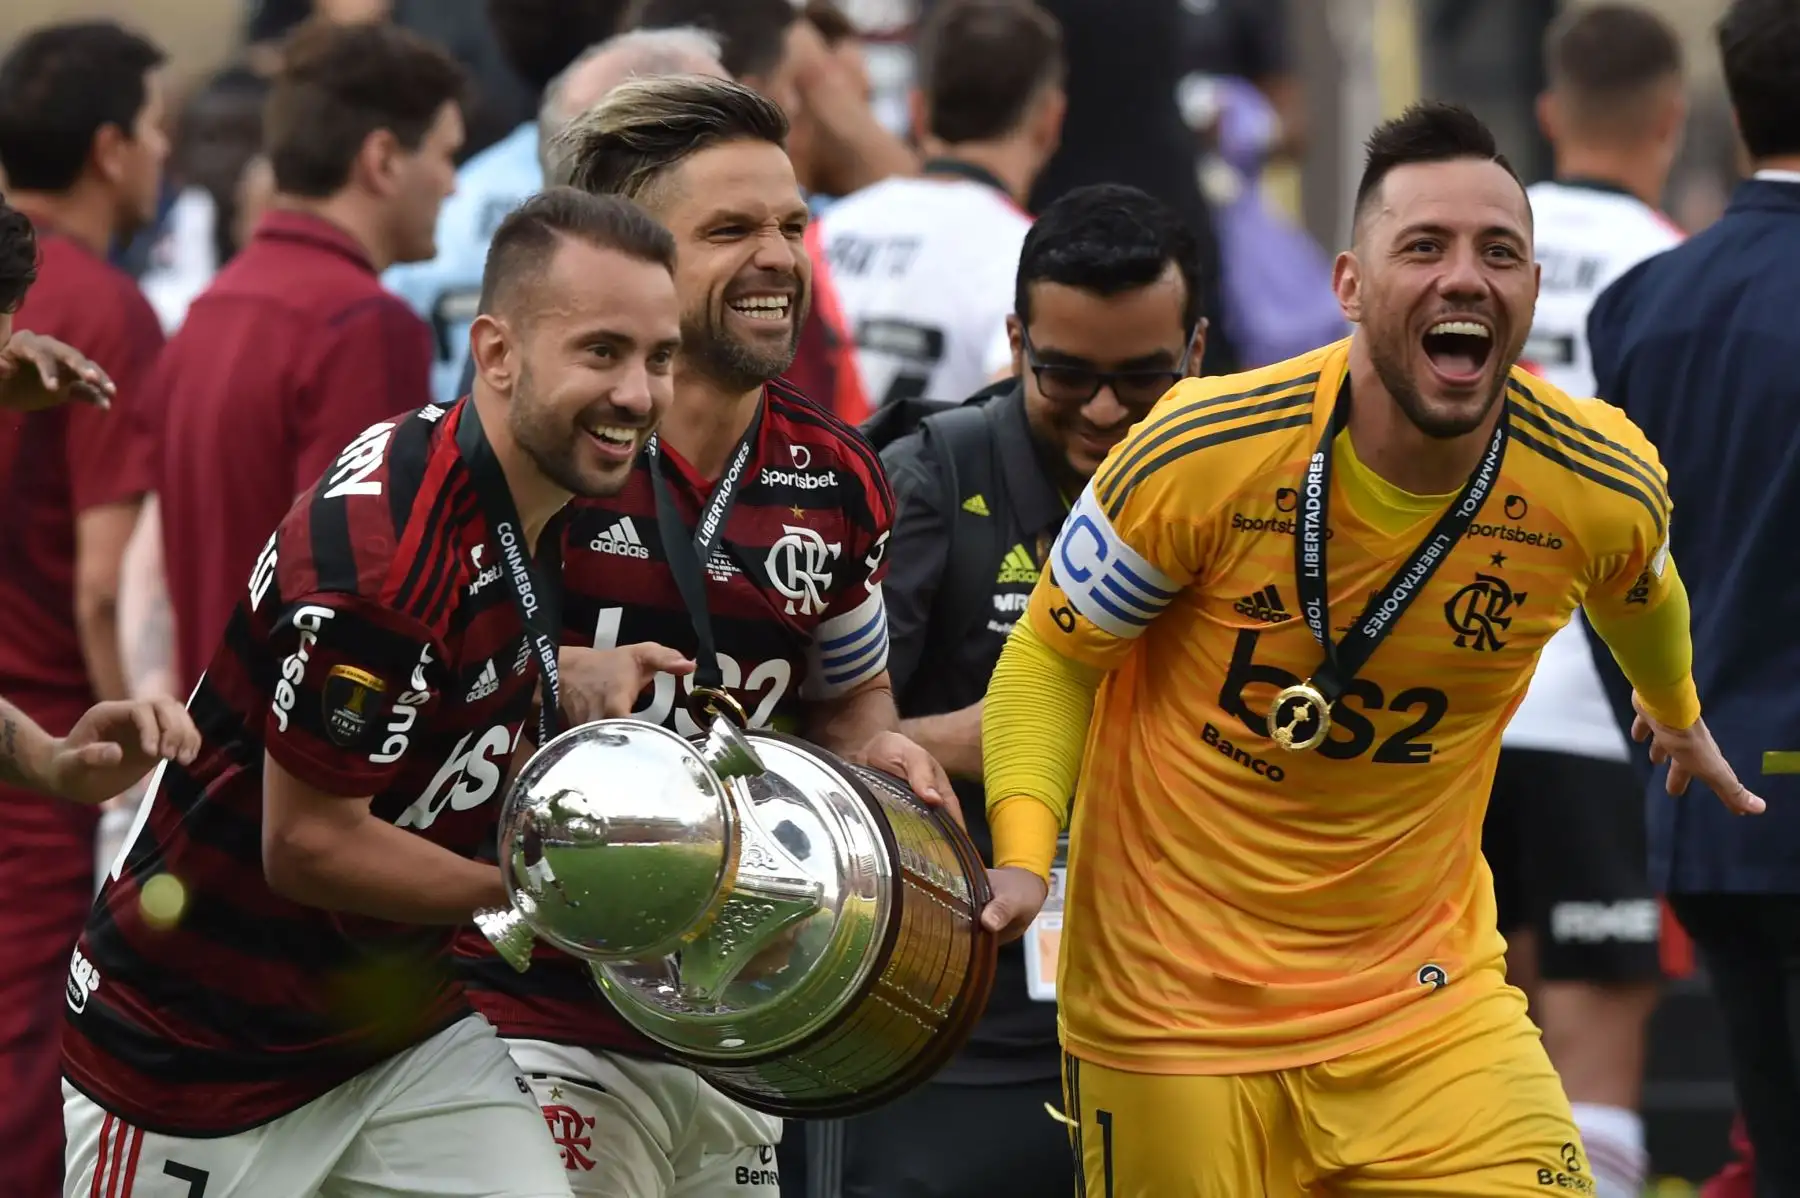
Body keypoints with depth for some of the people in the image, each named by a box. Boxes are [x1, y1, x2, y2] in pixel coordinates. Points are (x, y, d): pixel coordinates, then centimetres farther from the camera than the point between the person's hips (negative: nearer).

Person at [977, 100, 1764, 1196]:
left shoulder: (1607, 492, -9)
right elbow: (1053, 656, -5)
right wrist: (1022, 858, -20)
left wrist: (1676, 711, 37)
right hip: (1177, 1012, -2)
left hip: (1430, 1001, 2)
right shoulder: (1203, 454, -18)